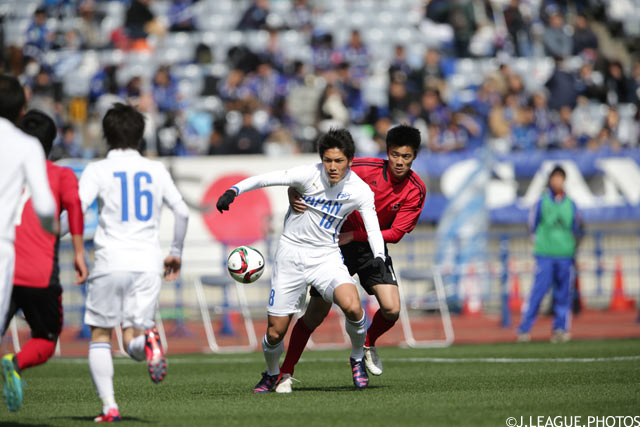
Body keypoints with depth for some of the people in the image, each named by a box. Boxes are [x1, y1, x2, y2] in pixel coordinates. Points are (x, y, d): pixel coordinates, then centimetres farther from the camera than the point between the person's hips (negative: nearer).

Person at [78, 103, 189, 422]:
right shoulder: (156, 171, 12)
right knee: (133, 342, 7)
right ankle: (147, 339, -29)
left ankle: (109, 405, -2)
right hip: (148, 262, 2)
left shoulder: (97, 171, 1)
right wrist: (176, 252, 25)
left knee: (100, 336, 10)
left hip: (111, 262, -2)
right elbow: (182, 212, 13)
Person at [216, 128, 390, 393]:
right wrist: (233, 191, -26)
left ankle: (357, 359, 2)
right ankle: (272, 374, 33)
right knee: (275, 331, 1)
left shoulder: (360, 190, -9)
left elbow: (372, 226, -10)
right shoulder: (309, 175, -14)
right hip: (291, 252, 0)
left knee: (352, 307, -27)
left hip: (326, 256, 0)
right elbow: (265, 179, -14)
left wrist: (379, 257, -29)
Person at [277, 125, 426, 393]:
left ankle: (368, 344, 19)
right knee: (317, 312, -6)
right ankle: (285, 373, 10)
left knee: (391, 309, -16)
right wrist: (293, 195, -29)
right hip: (336, 243, -2)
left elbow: (396, 233, -13)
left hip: (372, 248, 2)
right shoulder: (364, 168, -17)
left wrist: (354, 235, -22)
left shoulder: (416, 190, -10)